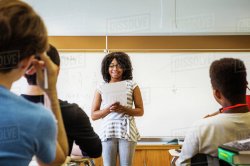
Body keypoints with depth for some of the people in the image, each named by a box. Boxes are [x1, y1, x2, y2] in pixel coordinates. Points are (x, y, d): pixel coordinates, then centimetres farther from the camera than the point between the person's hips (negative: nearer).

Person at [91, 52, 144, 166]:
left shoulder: (132, 85, 6)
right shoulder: (101, 88, 8)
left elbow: (140, 111, 6)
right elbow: (93, 115, 7)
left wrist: (124, 109, -11)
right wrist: (108, 109, -11)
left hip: (127, 131, -1)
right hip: (108, 132, 1)